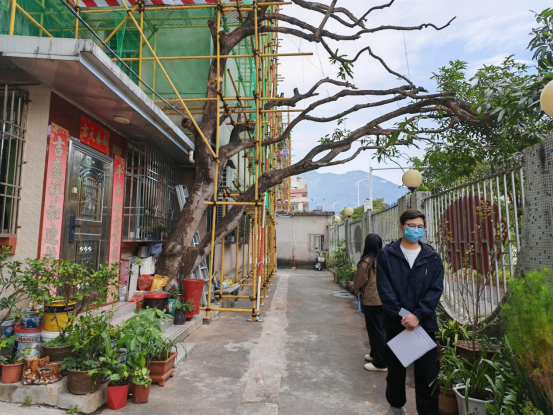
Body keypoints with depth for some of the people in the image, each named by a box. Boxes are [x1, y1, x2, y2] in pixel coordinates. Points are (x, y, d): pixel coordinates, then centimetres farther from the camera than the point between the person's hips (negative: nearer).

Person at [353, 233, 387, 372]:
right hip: (384, 299, 6)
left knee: (375, 330, 3)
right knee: (380, 329, 19)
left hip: (371, 300, -6)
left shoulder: (365, 262, -17)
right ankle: (375, 354, 34)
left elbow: (359, 281, -7)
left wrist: (357, 291, 14)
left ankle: (380, 363, 10)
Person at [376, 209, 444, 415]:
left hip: (425, 323, 0)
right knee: (395, 370, 16)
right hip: (395, 323, 0)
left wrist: (418, 315, -16)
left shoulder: (433, 257, 3)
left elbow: (436, 289, -5)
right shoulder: (386, 255, -2)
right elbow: (384, 289, -7)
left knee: (428, 373, 5)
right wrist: (401, 315, -17)